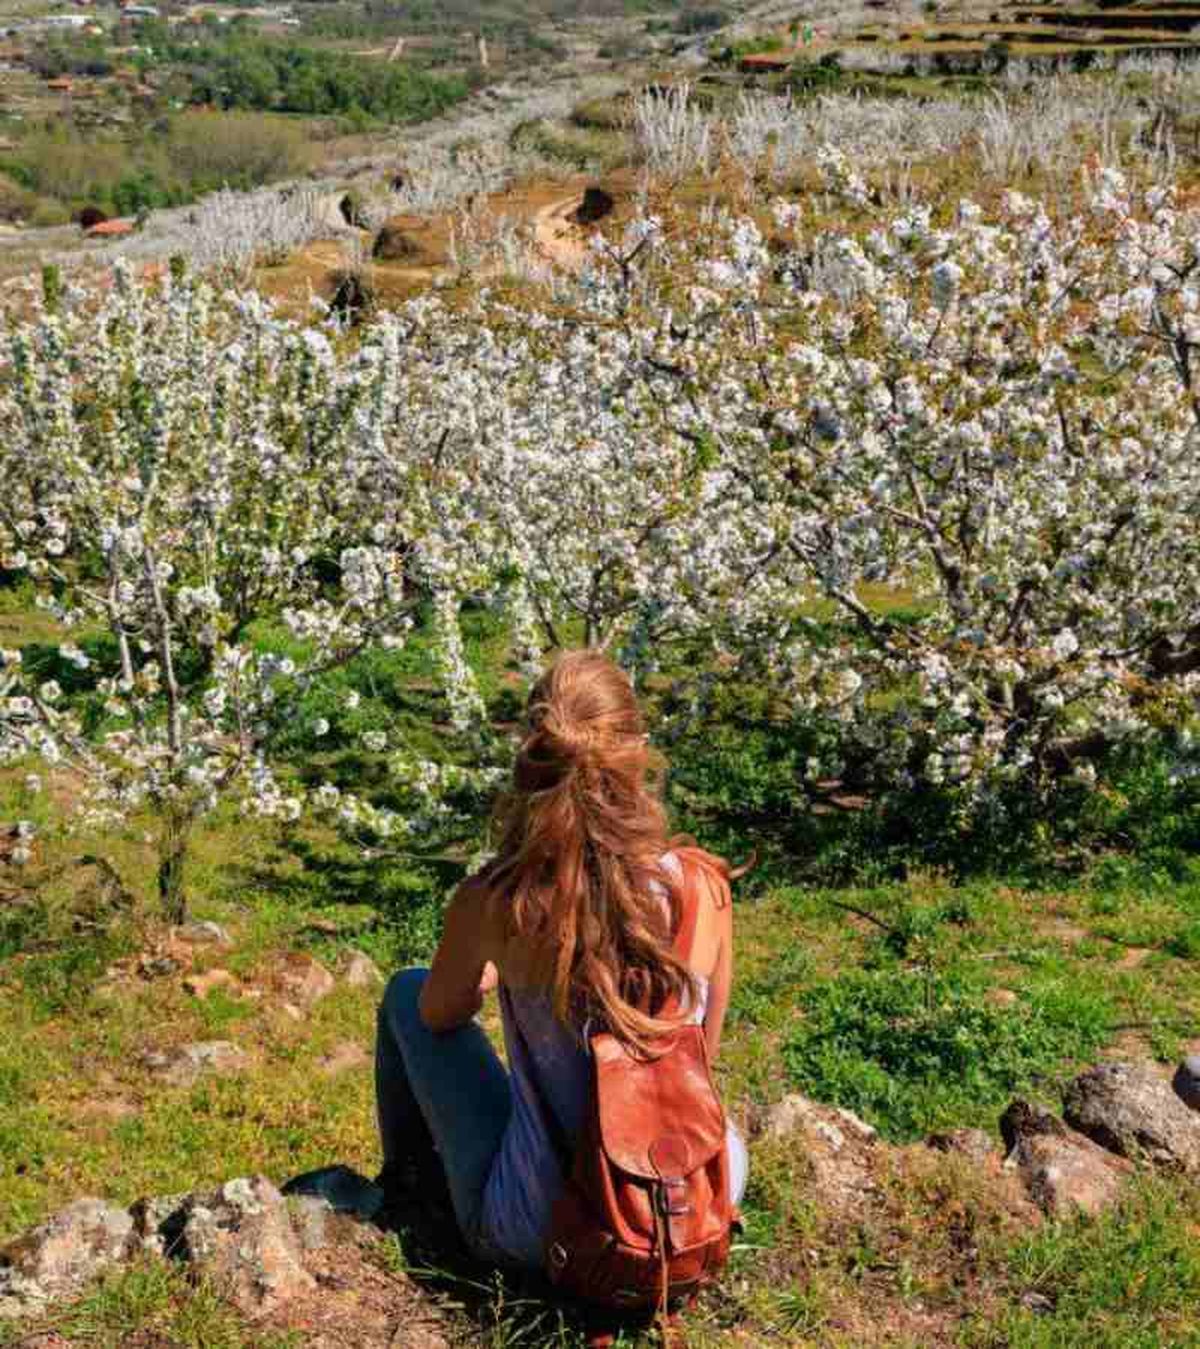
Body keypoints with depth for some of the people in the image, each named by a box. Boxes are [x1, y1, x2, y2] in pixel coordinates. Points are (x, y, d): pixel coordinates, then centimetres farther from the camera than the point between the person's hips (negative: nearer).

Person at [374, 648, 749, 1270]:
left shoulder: (488, 903, -20)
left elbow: (440, 1015, 3)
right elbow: (702, 1052, 3)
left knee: (407, 993, 19)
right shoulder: (700, 888, -14)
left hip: (537, 1232, -2)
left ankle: (399, 1180, 44)